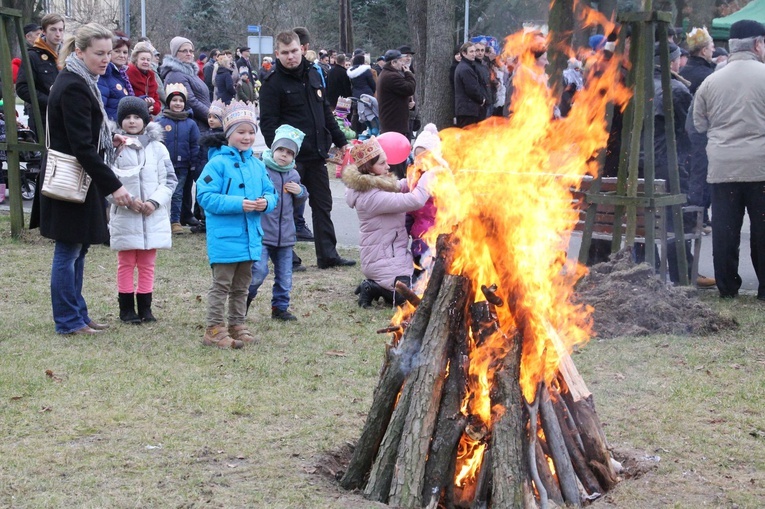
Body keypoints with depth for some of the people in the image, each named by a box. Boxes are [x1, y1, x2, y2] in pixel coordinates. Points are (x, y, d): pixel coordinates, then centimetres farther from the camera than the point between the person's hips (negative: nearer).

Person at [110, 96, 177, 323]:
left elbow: (170, 180, 5)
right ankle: (126, 308, 13)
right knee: (126, 264, 6)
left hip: (153, 217, 2)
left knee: (147, 264, 9)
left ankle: (145, 307, 17)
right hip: (124, 217, -2)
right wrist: (128, 200, -17)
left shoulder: (157, 148, 4)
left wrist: (155, 201, -10)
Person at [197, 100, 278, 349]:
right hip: (224, 237, -7)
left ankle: (237, 325, 27)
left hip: (250, 236, 7)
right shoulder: (218, 163, -11)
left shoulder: (257, 165, 9)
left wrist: (266, 202, -10)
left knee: (241, 286, 16)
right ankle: (215, 329, 3)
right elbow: (205, 196, -16)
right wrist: (238, 204, -22)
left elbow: (270, 192, 15)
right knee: (221, 284, -3)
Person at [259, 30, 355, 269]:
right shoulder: (273, 83, -9)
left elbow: (326, 112, 20)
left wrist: (341, 141, 18)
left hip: (316, 155, 7)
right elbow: (268, 123, -14)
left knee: (323, 205, 10)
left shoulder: (313, 75, 11)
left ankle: (328, 254, 16)